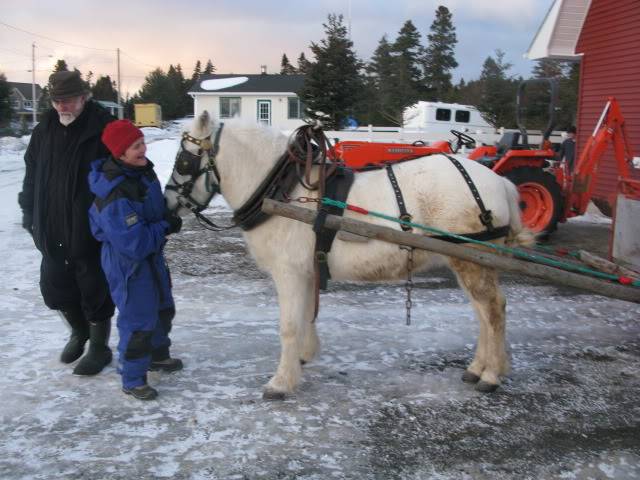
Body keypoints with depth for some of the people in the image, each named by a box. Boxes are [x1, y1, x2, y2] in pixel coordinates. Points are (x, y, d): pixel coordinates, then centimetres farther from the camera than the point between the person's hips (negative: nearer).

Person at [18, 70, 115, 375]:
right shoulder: (43, 132, 6)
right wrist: (29, 214, 14)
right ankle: (78, 332, 42)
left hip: (92, 233, -6)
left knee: (94, 292, 6)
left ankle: (99, 348, 25)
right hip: (52, 232, 6)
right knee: (54, 289, 17)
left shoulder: (103, 131, -13)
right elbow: (31, 177, 15)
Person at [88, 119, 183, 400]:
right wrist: (165, 227, -21)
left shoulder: (142, 170, -4)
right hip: (128, 263, -9)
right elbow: (133, 243, -31)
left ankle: (157, 355, 46)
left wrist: (168, 218, -5)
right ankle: (133, 379, 18)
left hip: (153, 254, 10)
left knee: (163, 307, 24)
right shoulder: (116, 195, -31)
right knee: (138, 319, 0)